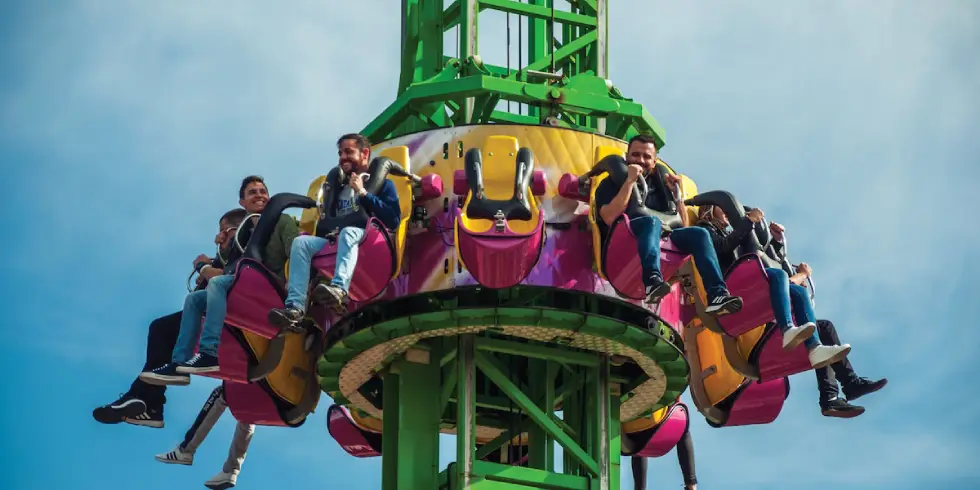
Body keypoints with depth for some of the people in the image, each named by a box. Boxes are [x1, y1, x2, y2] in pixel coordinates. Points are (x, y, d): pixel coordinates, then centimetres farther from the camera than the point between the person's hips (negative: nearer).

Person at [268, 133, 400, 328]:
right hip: (336, 241, 5)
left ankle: (339, 288, -63)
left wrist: (363, 193, -7)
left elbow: (393, 220, -6)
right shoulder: (339, 188, 24)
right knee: (301, 242, -21)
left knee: (348, 232, -37)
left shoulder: (382, 183, 9)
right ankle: (295, 306, -38)